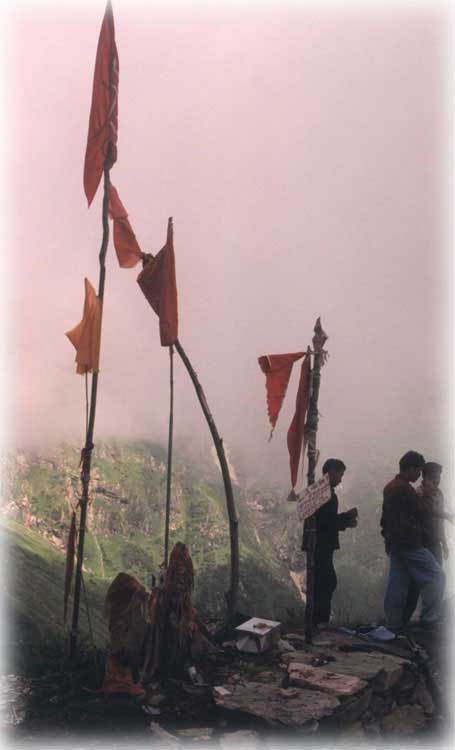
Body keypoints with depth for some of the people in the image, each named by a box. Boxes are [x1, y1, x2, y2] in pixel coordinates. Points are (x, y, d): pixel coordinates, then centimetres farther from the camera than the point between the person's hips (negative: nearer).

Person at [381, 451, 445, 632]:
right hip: (410, 542, -9)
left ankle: (393, 622, 13)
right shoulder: (405, 489, -17)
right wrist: (426, 497, 0)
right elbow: (423, 514, -14)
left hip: (395, 542, 9)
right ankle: (429, 619, -2)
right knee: (436, 575, -1)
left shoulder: (389, 487, 12)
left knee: (397, 582, 11)